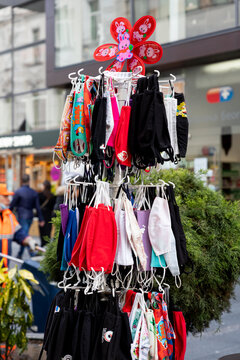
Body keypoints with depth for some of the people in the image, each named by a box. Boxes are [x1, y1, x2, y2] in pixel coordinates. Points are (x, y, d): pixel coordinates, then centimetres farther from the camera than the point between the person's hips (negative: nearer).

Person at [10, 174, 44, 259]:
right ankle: (19, 255, 24)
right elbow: (37, 207, 4)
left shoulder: (18, 192, -10)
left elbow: (12, 205, -8)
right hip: (30, 217, 6)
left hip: (22, 216, -6)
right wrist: (41, 219, 8)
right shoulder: (34, 193, 4)